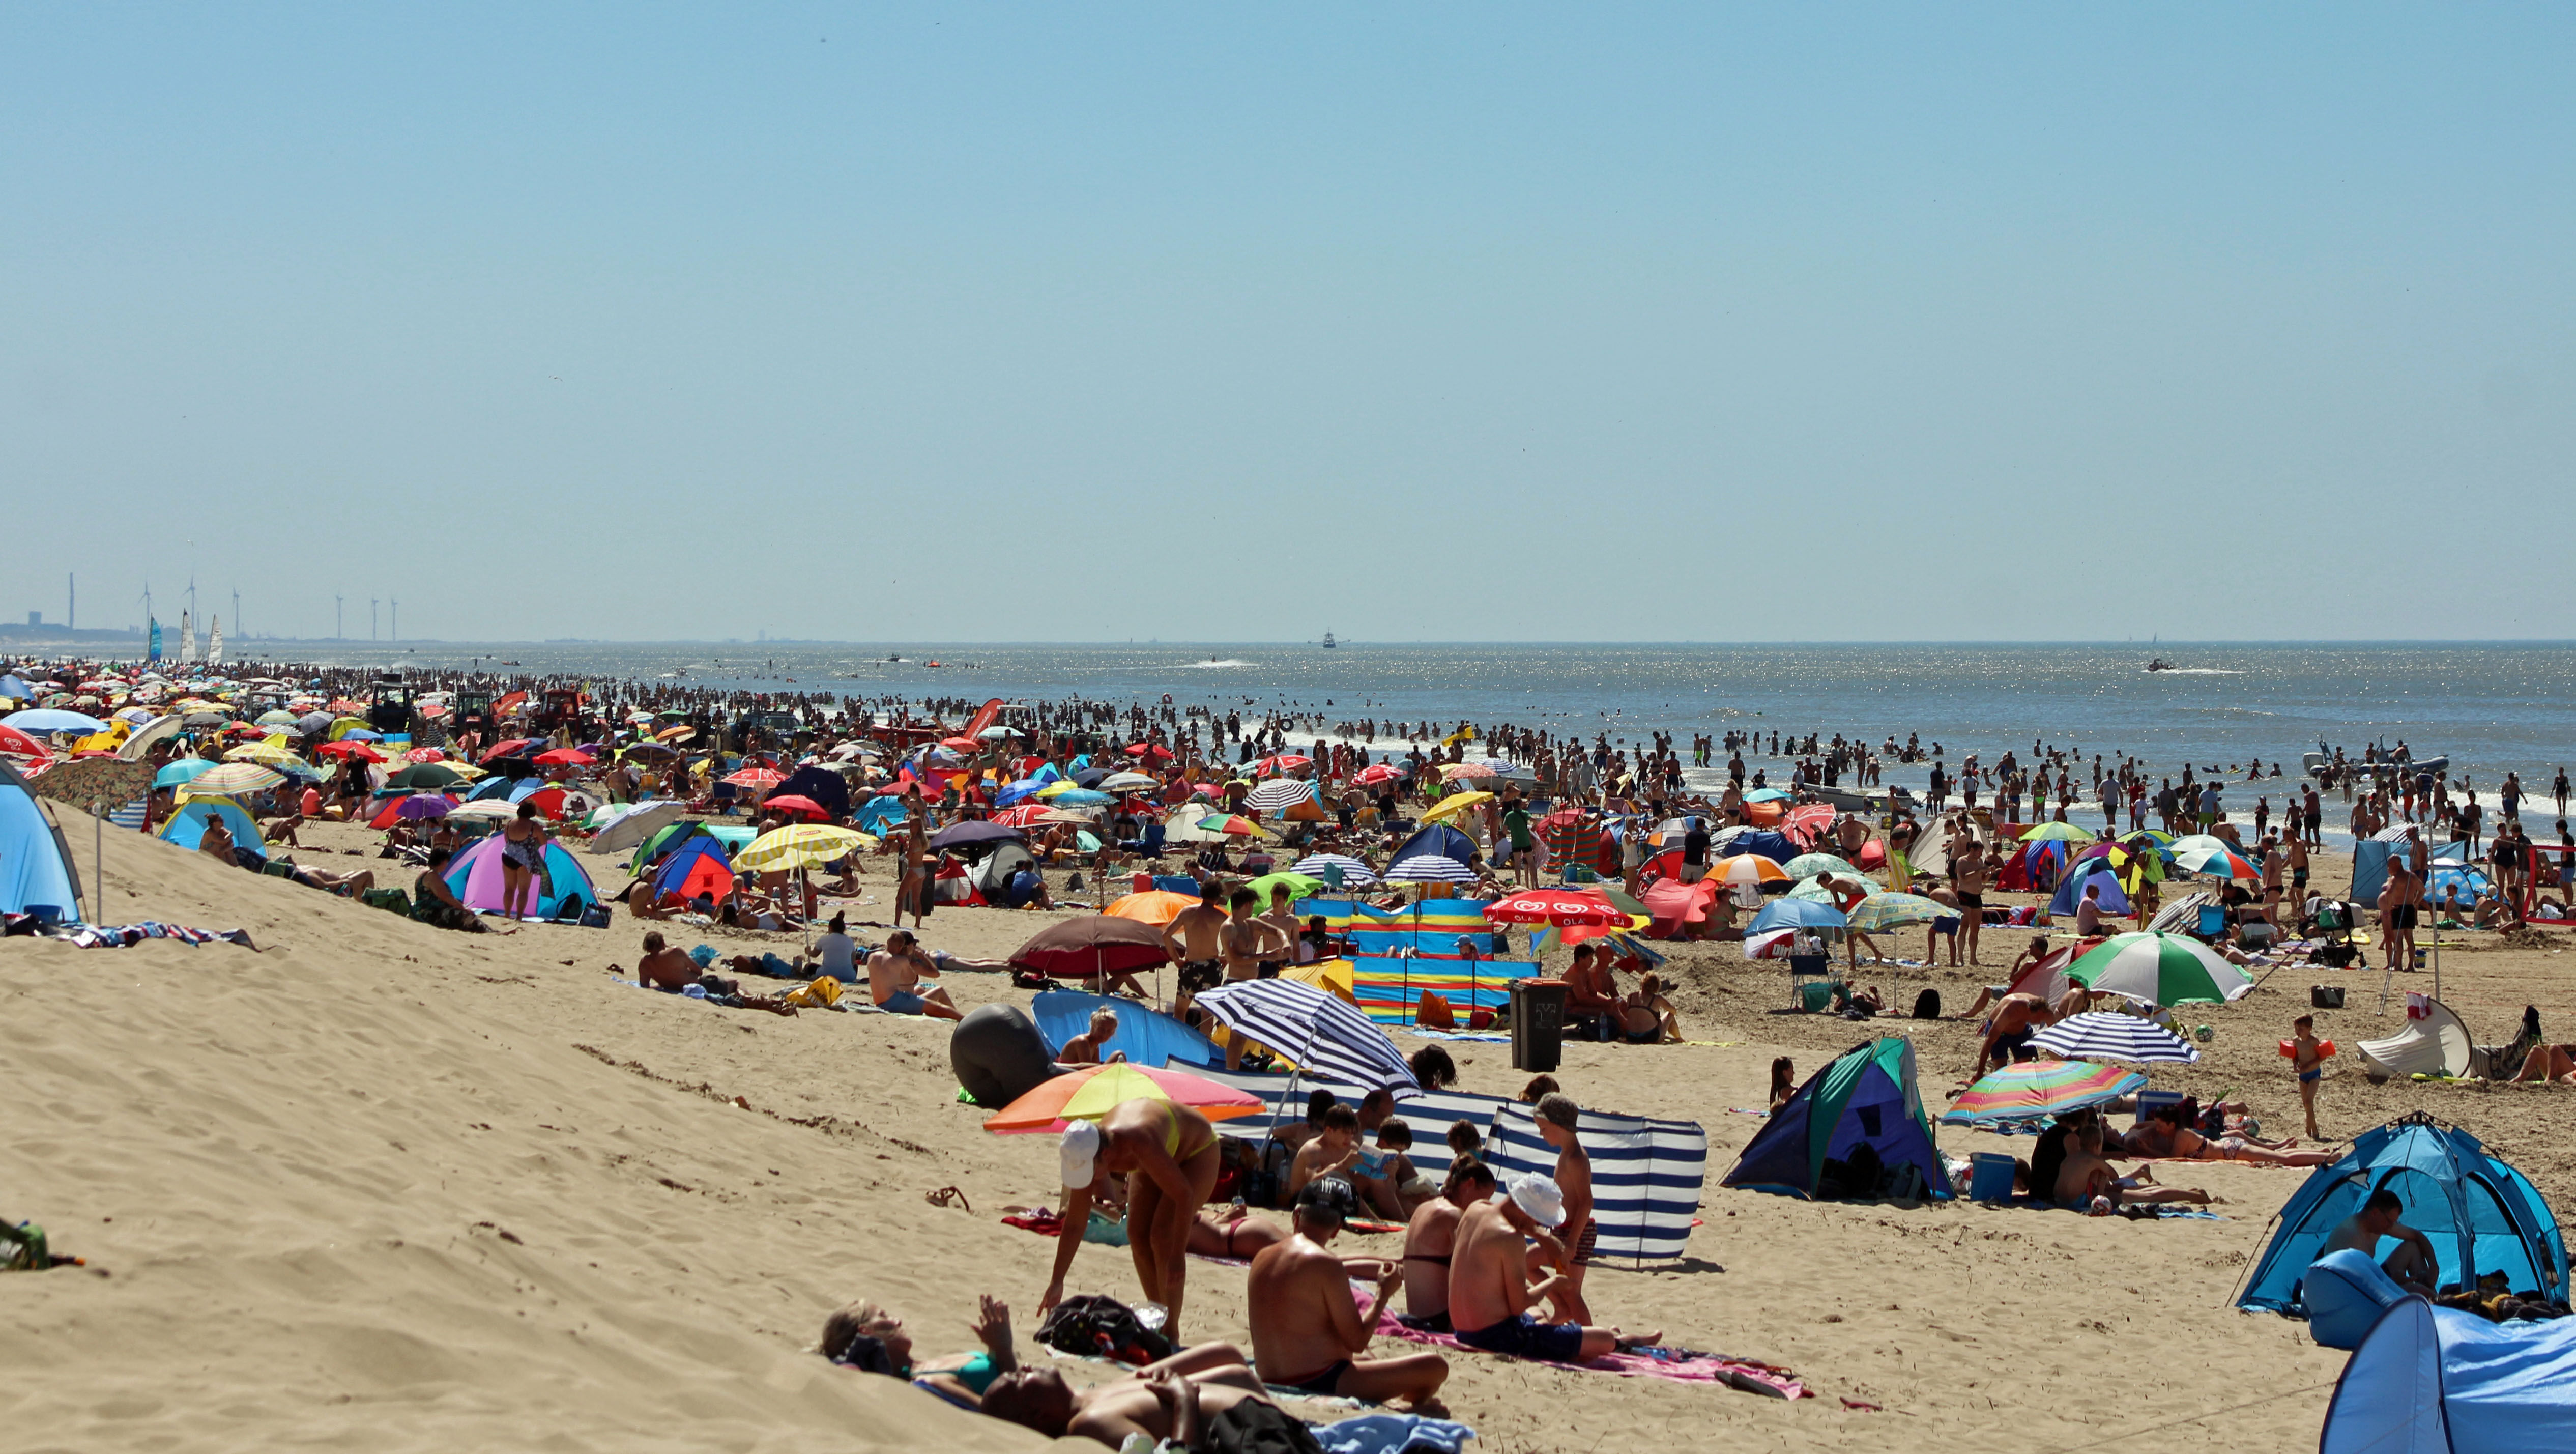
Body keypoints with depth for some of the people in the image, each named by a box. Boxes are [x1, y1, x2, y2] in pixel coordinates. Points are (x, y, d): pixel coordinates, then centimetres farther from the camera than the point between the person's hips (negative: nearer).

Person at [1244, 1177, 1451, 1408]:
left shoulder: (1261, 1258, 6)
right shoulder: (1325, 1265, -17)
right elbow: (1357, 1342, -15)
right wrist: (1383, 1295, -2)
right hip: (1320, 1384, -9)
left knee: (1364, 1361, 39)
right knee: (1435, 1367, -7)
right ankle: (1415, 1407, 20)